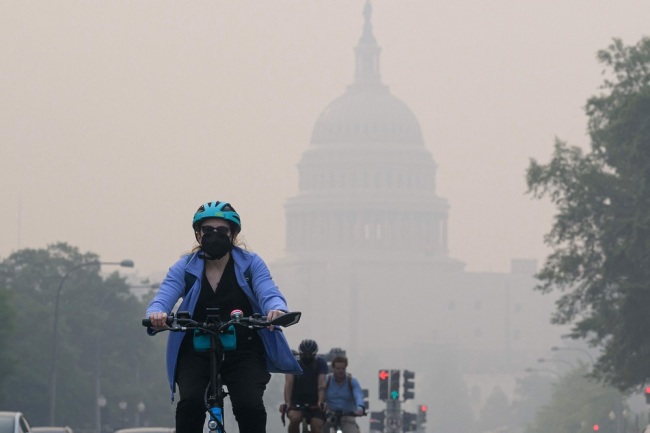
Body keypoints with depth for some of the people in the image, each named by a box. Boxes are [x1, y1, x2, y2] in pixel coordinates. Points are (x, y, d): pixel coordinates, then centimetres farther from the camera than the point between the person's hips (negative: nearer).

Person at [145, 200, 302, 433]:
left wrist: (276, 309, -42)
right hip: (195, 353, 1)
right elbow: (163, 297, -14)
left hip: (243, 352, 0)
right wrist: (156, 315, -40)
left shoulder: (251, 264, 0)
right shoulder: (185, 268, 0)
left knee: (250, 407, -21)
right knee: (190, 403, -24)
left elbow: (269, 293, -16)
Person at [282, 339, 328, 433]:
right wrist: (287, 403, -37)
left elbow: (321, 384, -20)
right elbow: (288, 383, -21)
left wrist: (320, 402, -37)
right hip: (297, 403, -1)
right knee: (294, 418, -31)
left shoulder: (320, 363, -8)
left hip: (314, 404, 1)